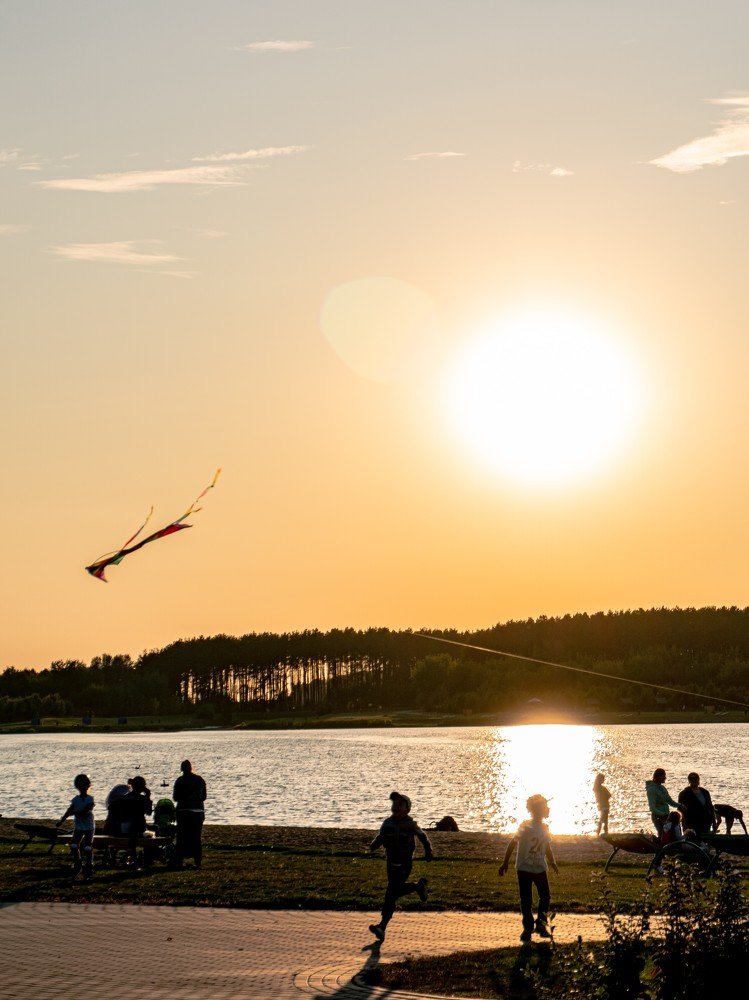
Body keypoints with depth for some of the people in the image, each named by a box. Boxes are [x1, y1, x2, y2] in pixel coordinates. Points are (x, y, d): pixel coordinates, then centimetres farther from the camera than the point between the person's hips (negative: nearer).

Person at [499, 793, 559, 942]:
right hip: (524, 868, -6)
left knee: (545, 897, 2)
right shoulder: (526, 826, -16)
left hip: (540, 869, 6)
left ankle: (541, 924, 16)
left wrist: (553, 863, 11)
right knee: (526, 900, 1)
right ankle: (528, 928, 11)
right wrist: (505, 863, -15)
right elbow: (513, 843, -14)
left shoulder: (544, 828, 5)